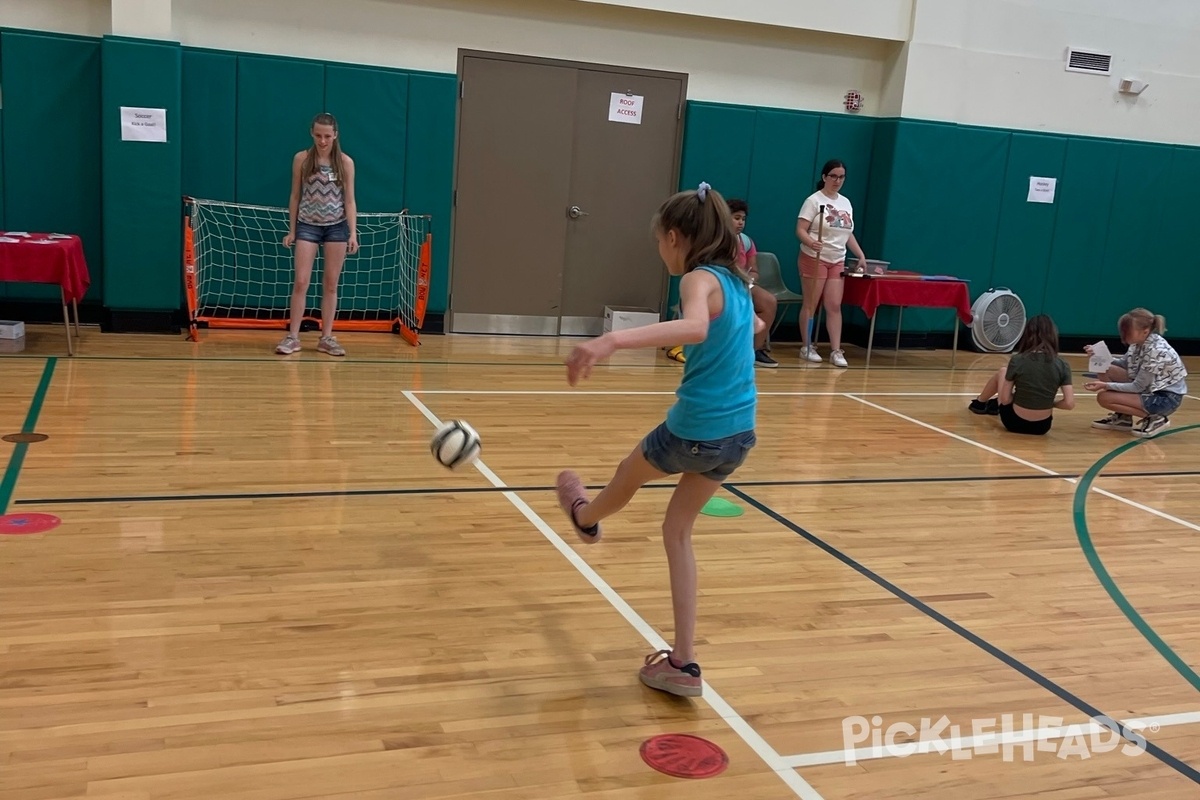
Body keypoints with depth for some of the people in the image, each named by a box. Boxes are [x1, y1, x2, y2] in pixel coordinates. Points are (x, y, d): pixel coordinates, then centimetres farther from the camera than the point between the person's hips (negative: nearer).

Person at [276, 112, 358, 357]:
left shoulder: (345, 162, -1)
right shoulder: (301, 159, 0)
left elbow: (349, 200, 0)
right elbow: (295, 196, 6)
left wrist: (353, 233, -8)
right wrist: (291, 230, 3)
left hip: (337, 227, 0)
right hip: (307, 225, 0)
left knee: (331, 284, 5)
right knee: (301, 282, -4)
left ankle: (327, 338, 12)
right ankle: (293, 337, 2)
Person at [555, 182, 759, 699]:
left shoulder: (700, 279, -16)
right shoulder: (734, 280, 9)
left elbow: (695, 328, -41)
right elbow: (753, 325, 32)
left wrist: (613, 340, -52)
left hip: (695, 432, -8)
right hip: (738, 435, 8)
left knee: (628, 476, 26)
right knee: (677, 532, 19)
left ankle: (585, 517, 60)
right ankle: (683, 664, 18)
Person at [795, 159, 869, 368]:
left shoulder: (846, 203, 13)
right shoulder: (814, 200, -7)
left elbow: (848, 233, 20)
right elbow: (800, 229, -13)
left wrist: (861, 256, 14)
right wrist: (811, 242, -33)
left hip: (837, 261, 5)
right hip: (814, 259, -5)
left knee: (835, 306, 0)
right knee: (810, 304, 1)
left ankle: (836, 351, 1)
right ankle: (807, 347, 9)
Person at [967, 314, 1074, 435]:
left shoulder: (1017, 360, -13)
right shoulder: (1062, 365, -9)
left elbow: (1005, 399, -10)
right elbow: (1069, 404, -13)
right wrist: (1051, 402, 6)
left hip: (1015, 422, -2)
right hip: (1042, 426, 2)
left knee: (1002, 372, 24)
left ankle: (979, 403, 49)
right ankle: (994, 404, 54)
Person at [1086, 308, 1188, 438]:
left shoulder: (1156, 351, -28)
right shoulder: (1140, 342, -5)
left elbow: (1138, 387, -23)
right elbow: (1124, 364, 10)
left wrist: (1106, 386, -22)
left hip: (1165, 398, -9)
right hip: (1149, 387, 9)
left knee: (1103, 397, -17)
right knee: (1104, 370, -1)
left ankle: (1155, 419, -7)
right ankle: (1123, 417, 10)